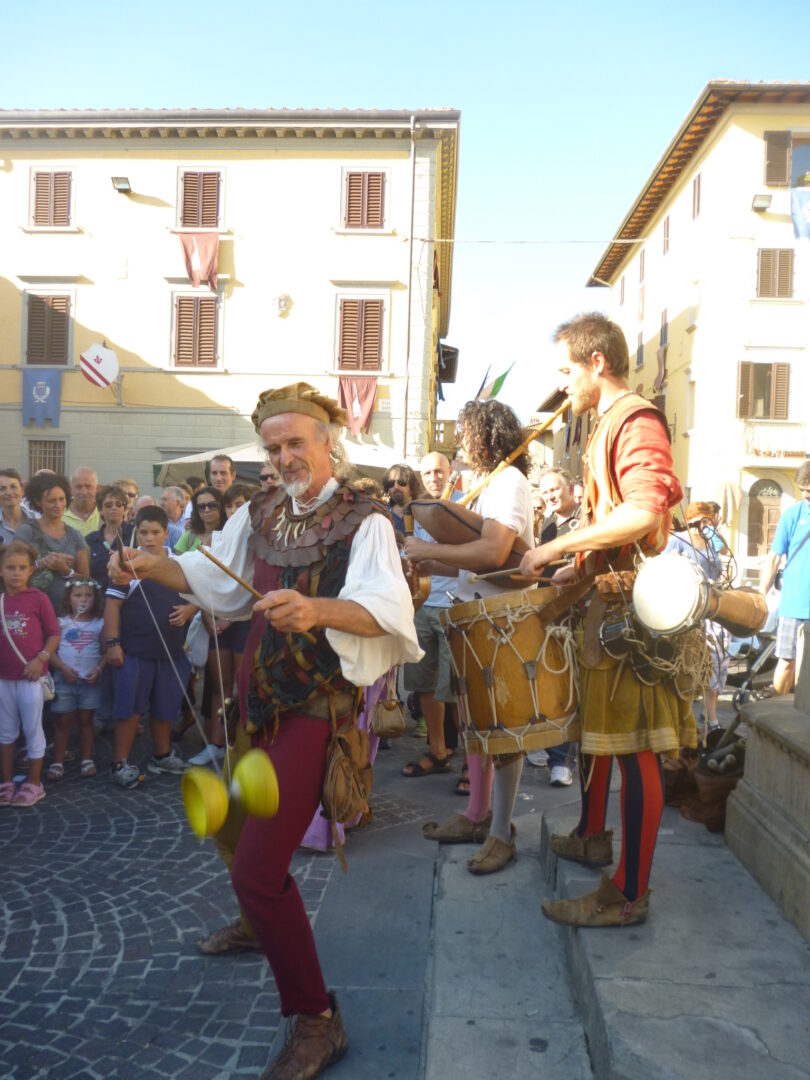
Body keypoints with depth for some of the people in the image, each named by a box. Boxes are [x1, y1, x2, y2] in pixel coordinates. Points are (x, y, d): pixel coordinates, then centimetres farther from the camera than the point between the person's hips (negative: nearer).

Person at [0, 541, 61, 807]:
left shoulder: (39, 599, -7)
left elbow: (55, 634, -4)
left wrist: (41, 659, -15)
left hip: (31, 676, -4)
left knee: (32, 730, 6)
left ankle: (34, 784, 18)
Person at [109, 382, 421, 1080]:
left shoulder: (364, 520, -13)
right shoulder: (261, 513, 8)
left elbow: (387, 608, -28)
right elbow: (214, 574, 20)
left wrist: (317, 610, -46)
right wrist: (155, 568, 3)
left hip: (317, 705, -7)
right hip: (260, 693, 8)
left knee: (255, 868, -12)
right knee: (237, 826, 26)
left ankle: (316, 1021, 6)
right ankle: (266, 921, 58)